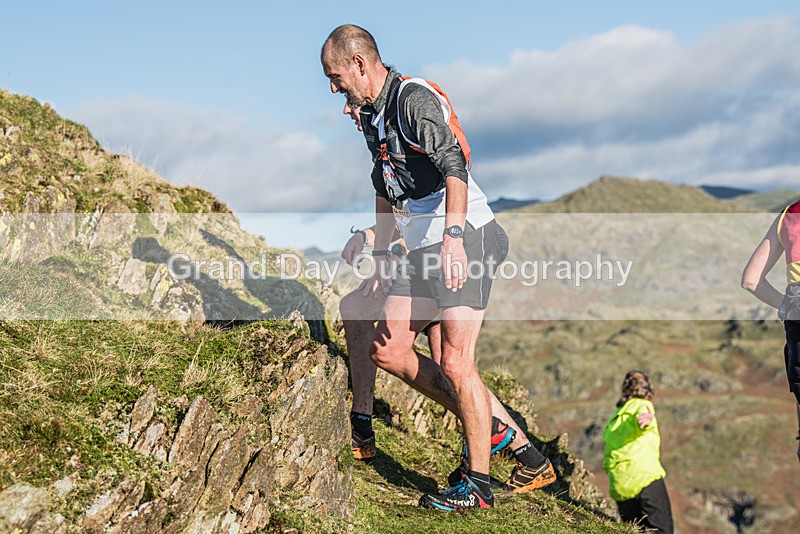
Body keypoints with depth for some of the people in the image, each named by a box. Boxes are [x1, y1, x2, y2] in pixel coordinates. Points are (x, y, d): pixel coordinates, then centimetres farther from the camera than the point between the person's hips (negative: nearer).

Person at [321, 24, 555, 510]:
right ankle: (489, 425, 16)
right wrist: (382, 255, 26)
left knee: (455, 364, -12)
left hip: (465, 238, -10)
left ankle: (477, 485, 1)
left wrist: (453, 237, -34)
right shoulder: (373, 115, 18)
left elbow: (455, 167, -25)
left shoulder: (414, 98, -12)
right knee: (388, 350, 7)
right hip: (424, 247, 10)